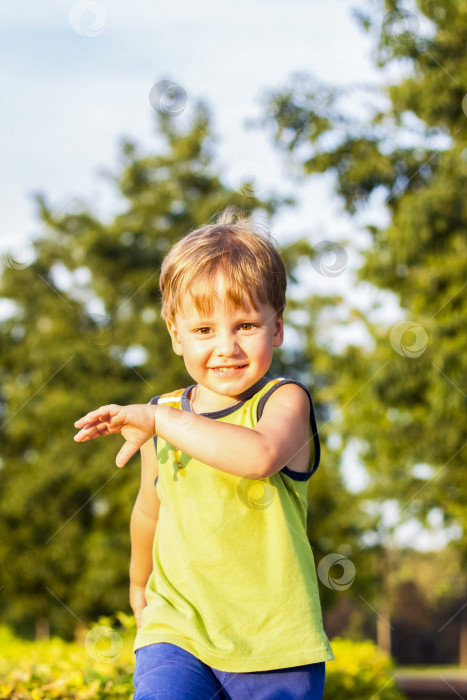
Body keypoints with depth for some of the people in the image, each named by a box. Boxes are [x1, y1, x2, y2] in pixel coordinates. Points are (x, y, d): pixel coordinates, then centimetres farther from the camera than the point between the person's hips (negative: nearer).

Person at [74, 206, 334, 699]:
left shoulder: (284, 400, -7)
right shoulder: (160, 419, 5)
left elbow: (260, 455, -32)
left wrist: (158, 419, -27)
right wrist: (139, 584, 36)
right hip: (177, 628, 2)